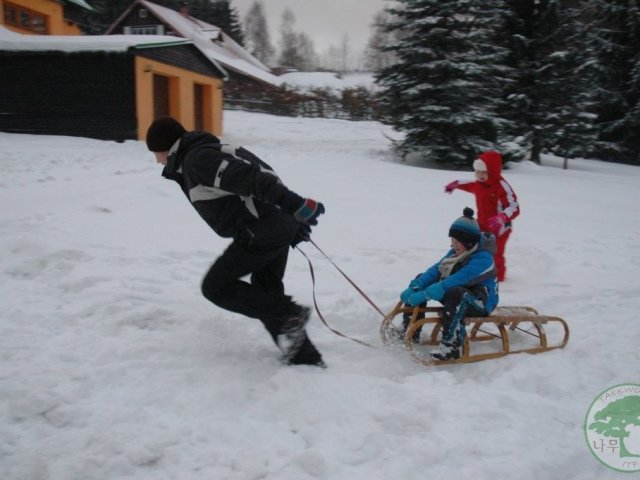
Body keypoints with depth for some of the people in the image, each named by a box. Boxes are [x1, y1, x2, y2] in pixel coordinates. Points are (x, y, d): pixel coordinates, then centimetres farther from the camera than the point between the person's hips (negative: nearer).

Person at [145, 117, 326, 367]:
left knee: (216, 286, 0)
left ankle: (290, 315, -1)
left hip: (261, 232, -10)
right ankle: (302, 353, 23)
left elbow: (246, 176, -22)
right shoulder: (204, 153, 21)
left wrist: (292, 204, -28)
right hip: (278, 228, 10)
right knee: (266, 293, 19)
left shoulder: (196, 158, -9)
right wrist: (291, 224, 18)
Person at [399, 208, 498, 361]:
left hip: (481, 303, -9)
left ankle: (452, 344, -41)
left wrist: (424, 295, -37)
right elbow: (436, 269, -5)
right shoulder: (456, 252, 2)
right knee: (421, 280, 3)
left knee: (455, 292, -40)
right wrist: (414, 287, -21)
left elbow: (455, 281, -33)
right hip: (455, 298, 9)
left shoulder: (483, 258, -24)